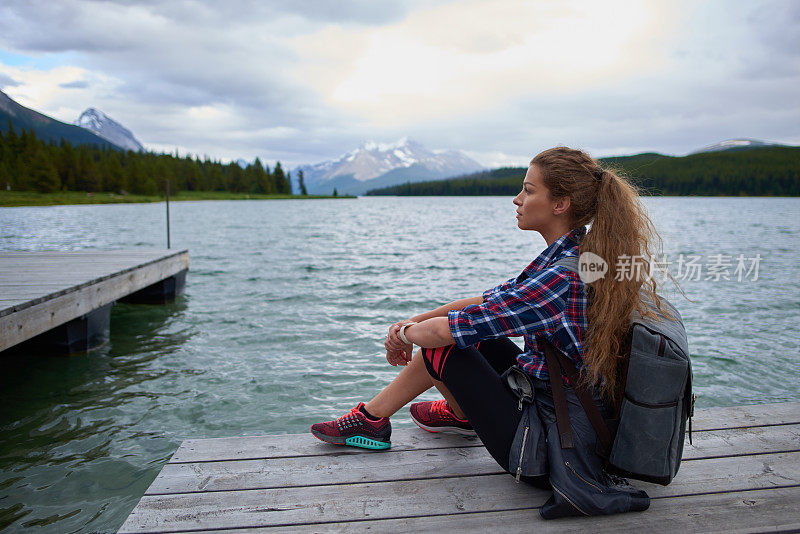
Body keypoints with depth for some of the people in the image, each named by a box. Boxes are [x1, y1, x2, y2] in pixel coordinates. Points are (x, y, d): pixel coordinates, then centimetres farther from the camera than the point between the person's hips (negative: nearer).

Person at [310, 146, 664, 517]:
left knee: (442, 345, -2)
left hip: (549, 453, -8)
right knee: (472, 333, 13)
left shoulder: (563, 278, -29)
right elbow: (492, 301, 7)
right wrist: (414, 322, 4)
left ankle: (371, 418, 23)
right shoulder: (581, 257, 0)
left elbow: (445, 329, -24)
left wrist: (406, 335, -2)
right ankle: (461, 412, 35)